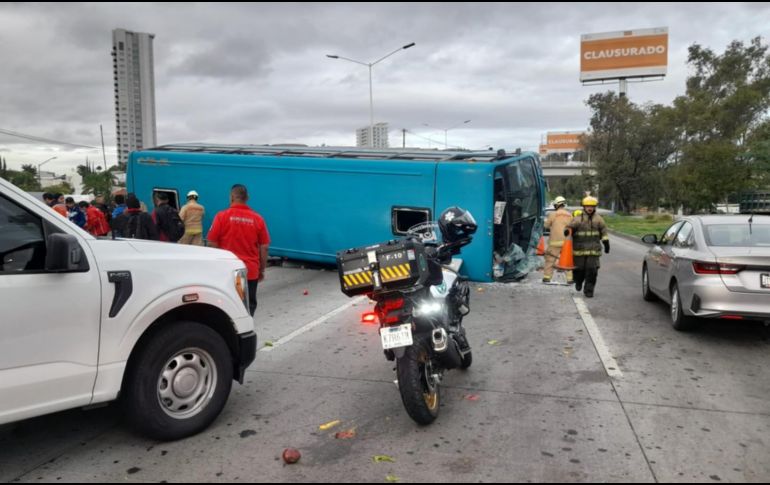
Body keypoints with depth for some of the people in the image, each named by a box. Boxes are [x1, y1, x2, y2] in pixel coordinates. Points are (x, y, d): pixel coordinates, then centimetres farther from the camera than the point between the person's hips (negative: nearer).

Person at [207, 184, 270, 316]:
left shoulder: (222, 216, -5)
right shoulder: (257, 219, 0)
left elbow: (212, 243, -4)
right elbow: (264, 247, 2)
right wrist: (262, 270, 11)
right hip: (251, 271, 1)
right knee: (249, 306, 9)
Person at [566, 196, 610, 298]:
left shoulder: (598, 219, 8)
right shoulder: (578, 218, 0)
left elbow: (603, 231, 13)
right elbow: (570, 227, -7)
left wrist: (606, 243, 11)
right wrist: (567, 231, -30)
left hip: (594, 250, 1)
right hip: (580, 249, -1)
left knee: (592, 270, -5)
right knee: (579, 269, 5)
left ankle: (589, 290, 5)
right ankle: (578, 282, 37)